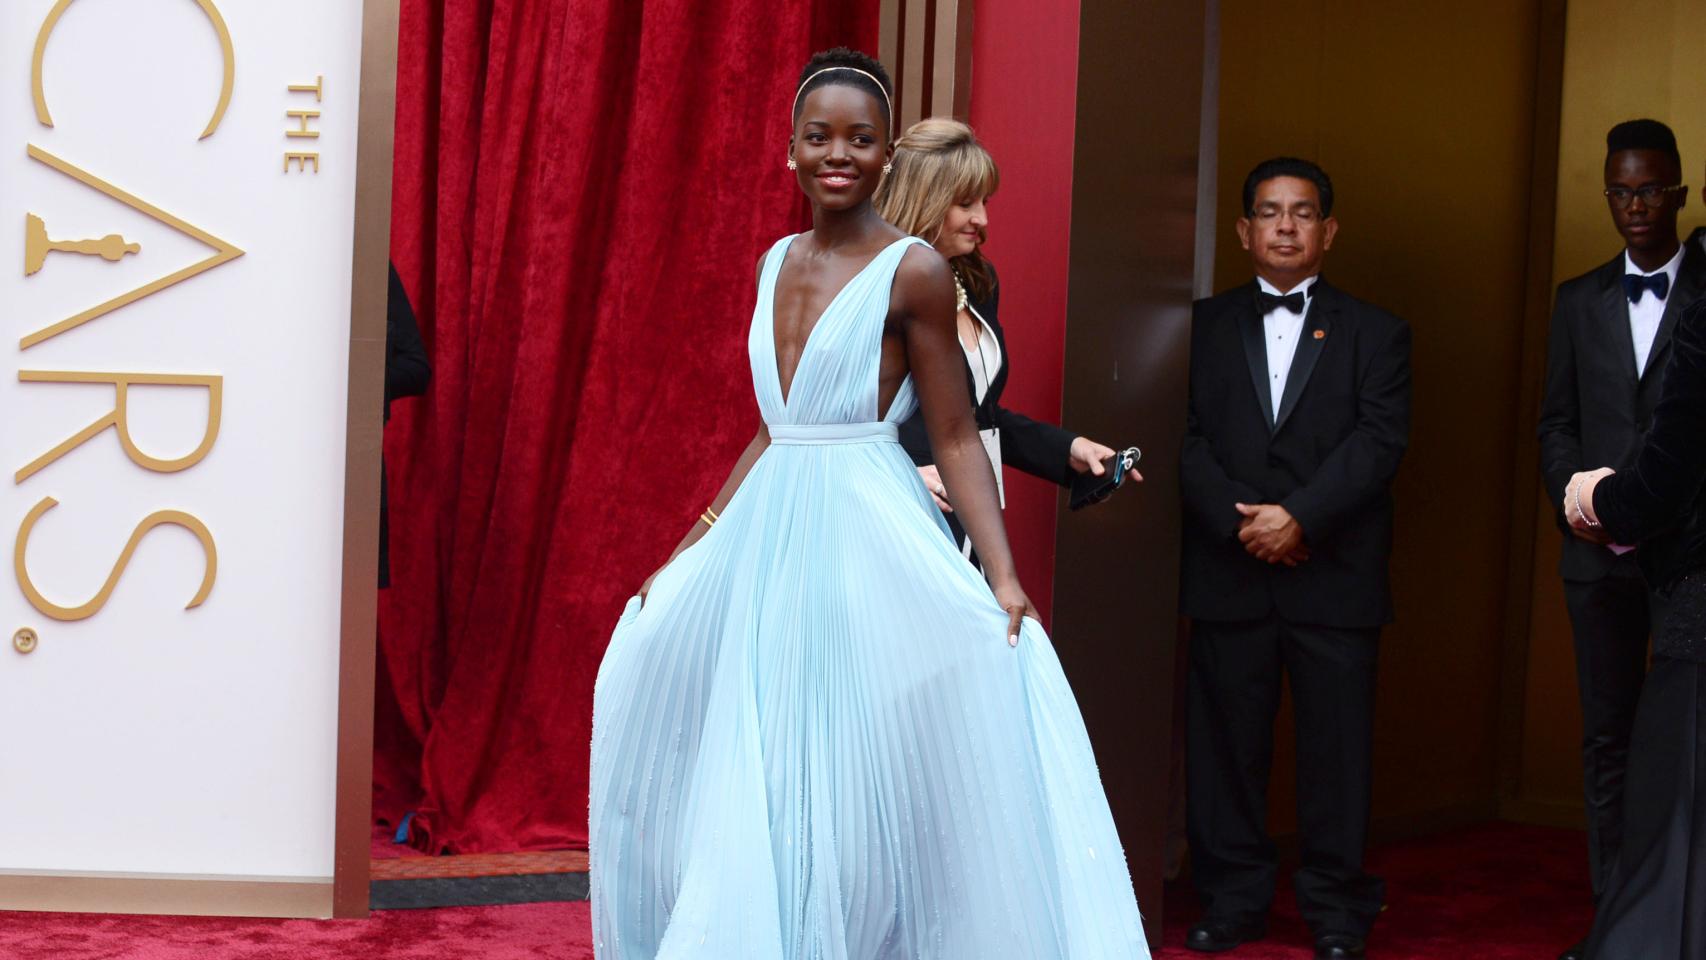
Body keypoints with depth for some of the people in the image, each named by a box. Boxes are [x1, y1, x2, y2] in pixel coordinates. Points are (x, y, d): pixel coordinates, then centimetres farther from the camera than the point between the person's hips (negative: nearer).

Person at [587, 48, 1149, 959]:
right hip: (767, 534, 7)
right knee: (744, 784, 10)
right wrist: (689, 551, 17)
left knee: (856, 774, -4)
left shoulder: (912, 270, -8)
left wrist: (1002, 577, -18)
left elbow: (955, 437, -7)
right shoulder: (777, 263, 11)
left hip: (866, 533, -7)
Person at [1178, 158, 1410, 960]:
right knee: (1225, 742, 4)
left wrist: (1299, 516, -15)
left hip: (1335, 575, -1)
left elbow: (1379, 442, -3)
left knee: (1337, 746, 1)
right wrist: (1239, 521, -12)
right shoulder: (1203, 326, 11)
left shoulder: (1374, 333, 9)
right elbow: (1187, 438, 2)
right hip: (1228, 572, 1)